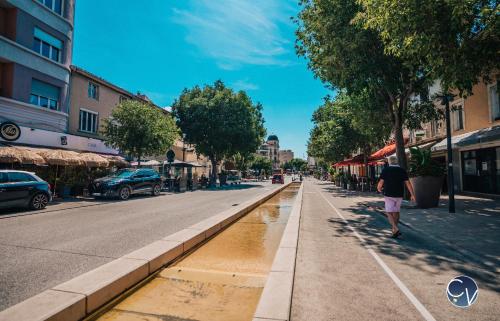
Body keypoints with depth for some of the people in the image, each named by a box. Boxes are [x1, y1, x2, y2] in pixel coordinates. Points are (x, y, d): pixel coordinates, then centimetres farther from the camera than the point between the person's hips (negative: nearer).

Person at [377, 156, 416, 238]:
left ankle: (396, 229, -17)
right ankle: (394, 229, 28)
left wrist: (379, 188, 13)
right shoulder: (402, 170, 2)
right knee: (396, 212, 18)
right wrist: (412, 195, 0)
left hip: (389, 195, -4)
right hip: (399, 195, 4)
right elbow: (408, 183, -3)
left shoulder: (385, 170, -6)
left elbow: (381, 182, -7)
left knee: (389, 213, 0)